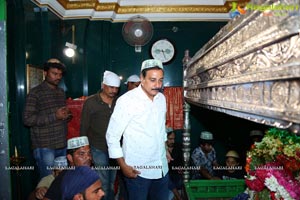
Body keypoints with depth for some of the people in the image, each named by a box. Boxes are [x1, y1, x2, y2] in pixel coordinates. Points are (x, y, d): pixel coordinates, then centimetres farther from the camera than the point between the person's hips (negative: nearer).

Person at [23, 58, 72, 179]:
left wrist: (67, 116, 3)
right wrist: (55, 116, -17)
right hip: (45, 147, -5)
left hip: (62, 145, 6)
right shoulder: (35, 93, -5)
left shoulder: (61, 92, 15)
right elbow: (27, 119, -12)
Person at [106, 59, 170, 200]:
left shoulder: (162, 98, 2)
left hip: (162, 167, 6)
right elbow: (112, 136, -12)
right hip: (138, 170, -5)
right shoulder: (127, 100, -17)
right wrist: (123, 166, -12)